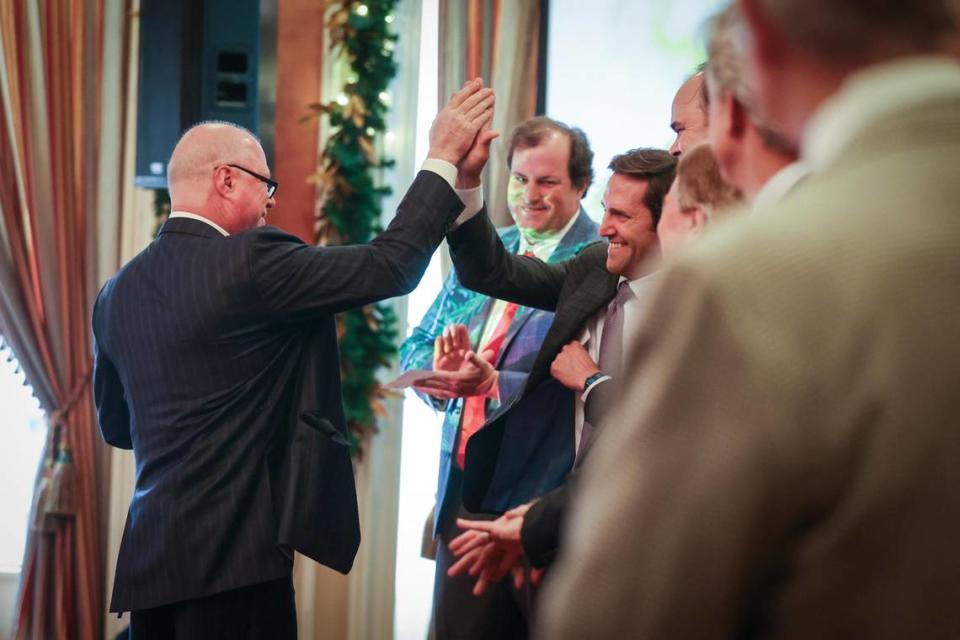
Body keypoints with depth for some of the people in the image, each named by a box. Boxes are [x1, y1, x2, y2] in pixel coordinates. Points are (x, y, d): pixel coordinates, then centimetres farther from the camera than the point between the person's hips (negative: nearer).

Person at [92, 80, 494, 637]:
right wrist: (443, 158, -2)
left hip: (148, 554, 8)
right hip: (233, 553, -8)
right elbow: (391, 266, -11)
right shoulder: (250, 262, -13)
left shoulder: (118, 293, 10)